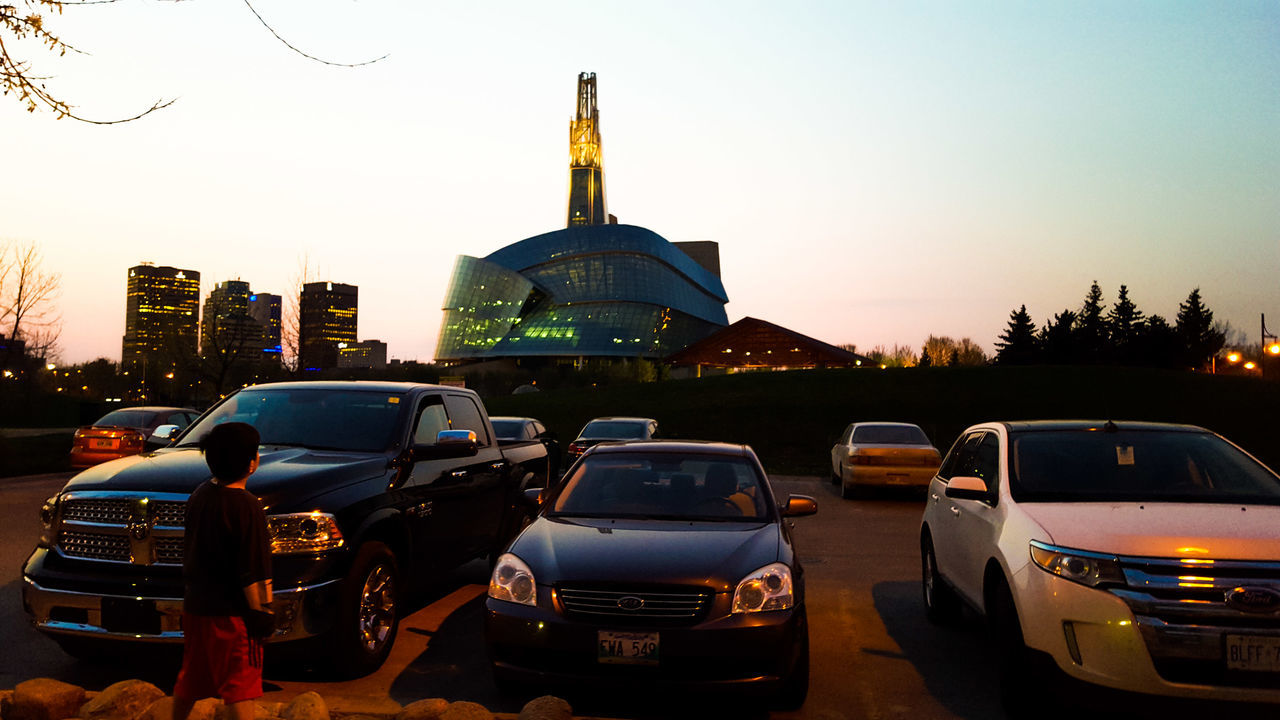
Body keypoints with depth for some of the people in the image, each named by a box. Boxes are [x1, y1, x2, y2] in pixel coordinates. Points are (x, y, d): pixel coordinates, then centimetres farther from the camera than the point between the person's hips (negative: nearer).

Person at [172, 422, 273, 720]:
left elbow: (191, 552, 13)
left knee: (190, 679, 24)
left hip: (194, 606, 8)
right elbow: (253, 570, -20)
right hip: (230, 611, -8)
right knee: (240, 685, -1)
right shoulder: (247, 506, -21)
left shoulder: (199, 494, 4)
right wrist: (261, 611, -12)